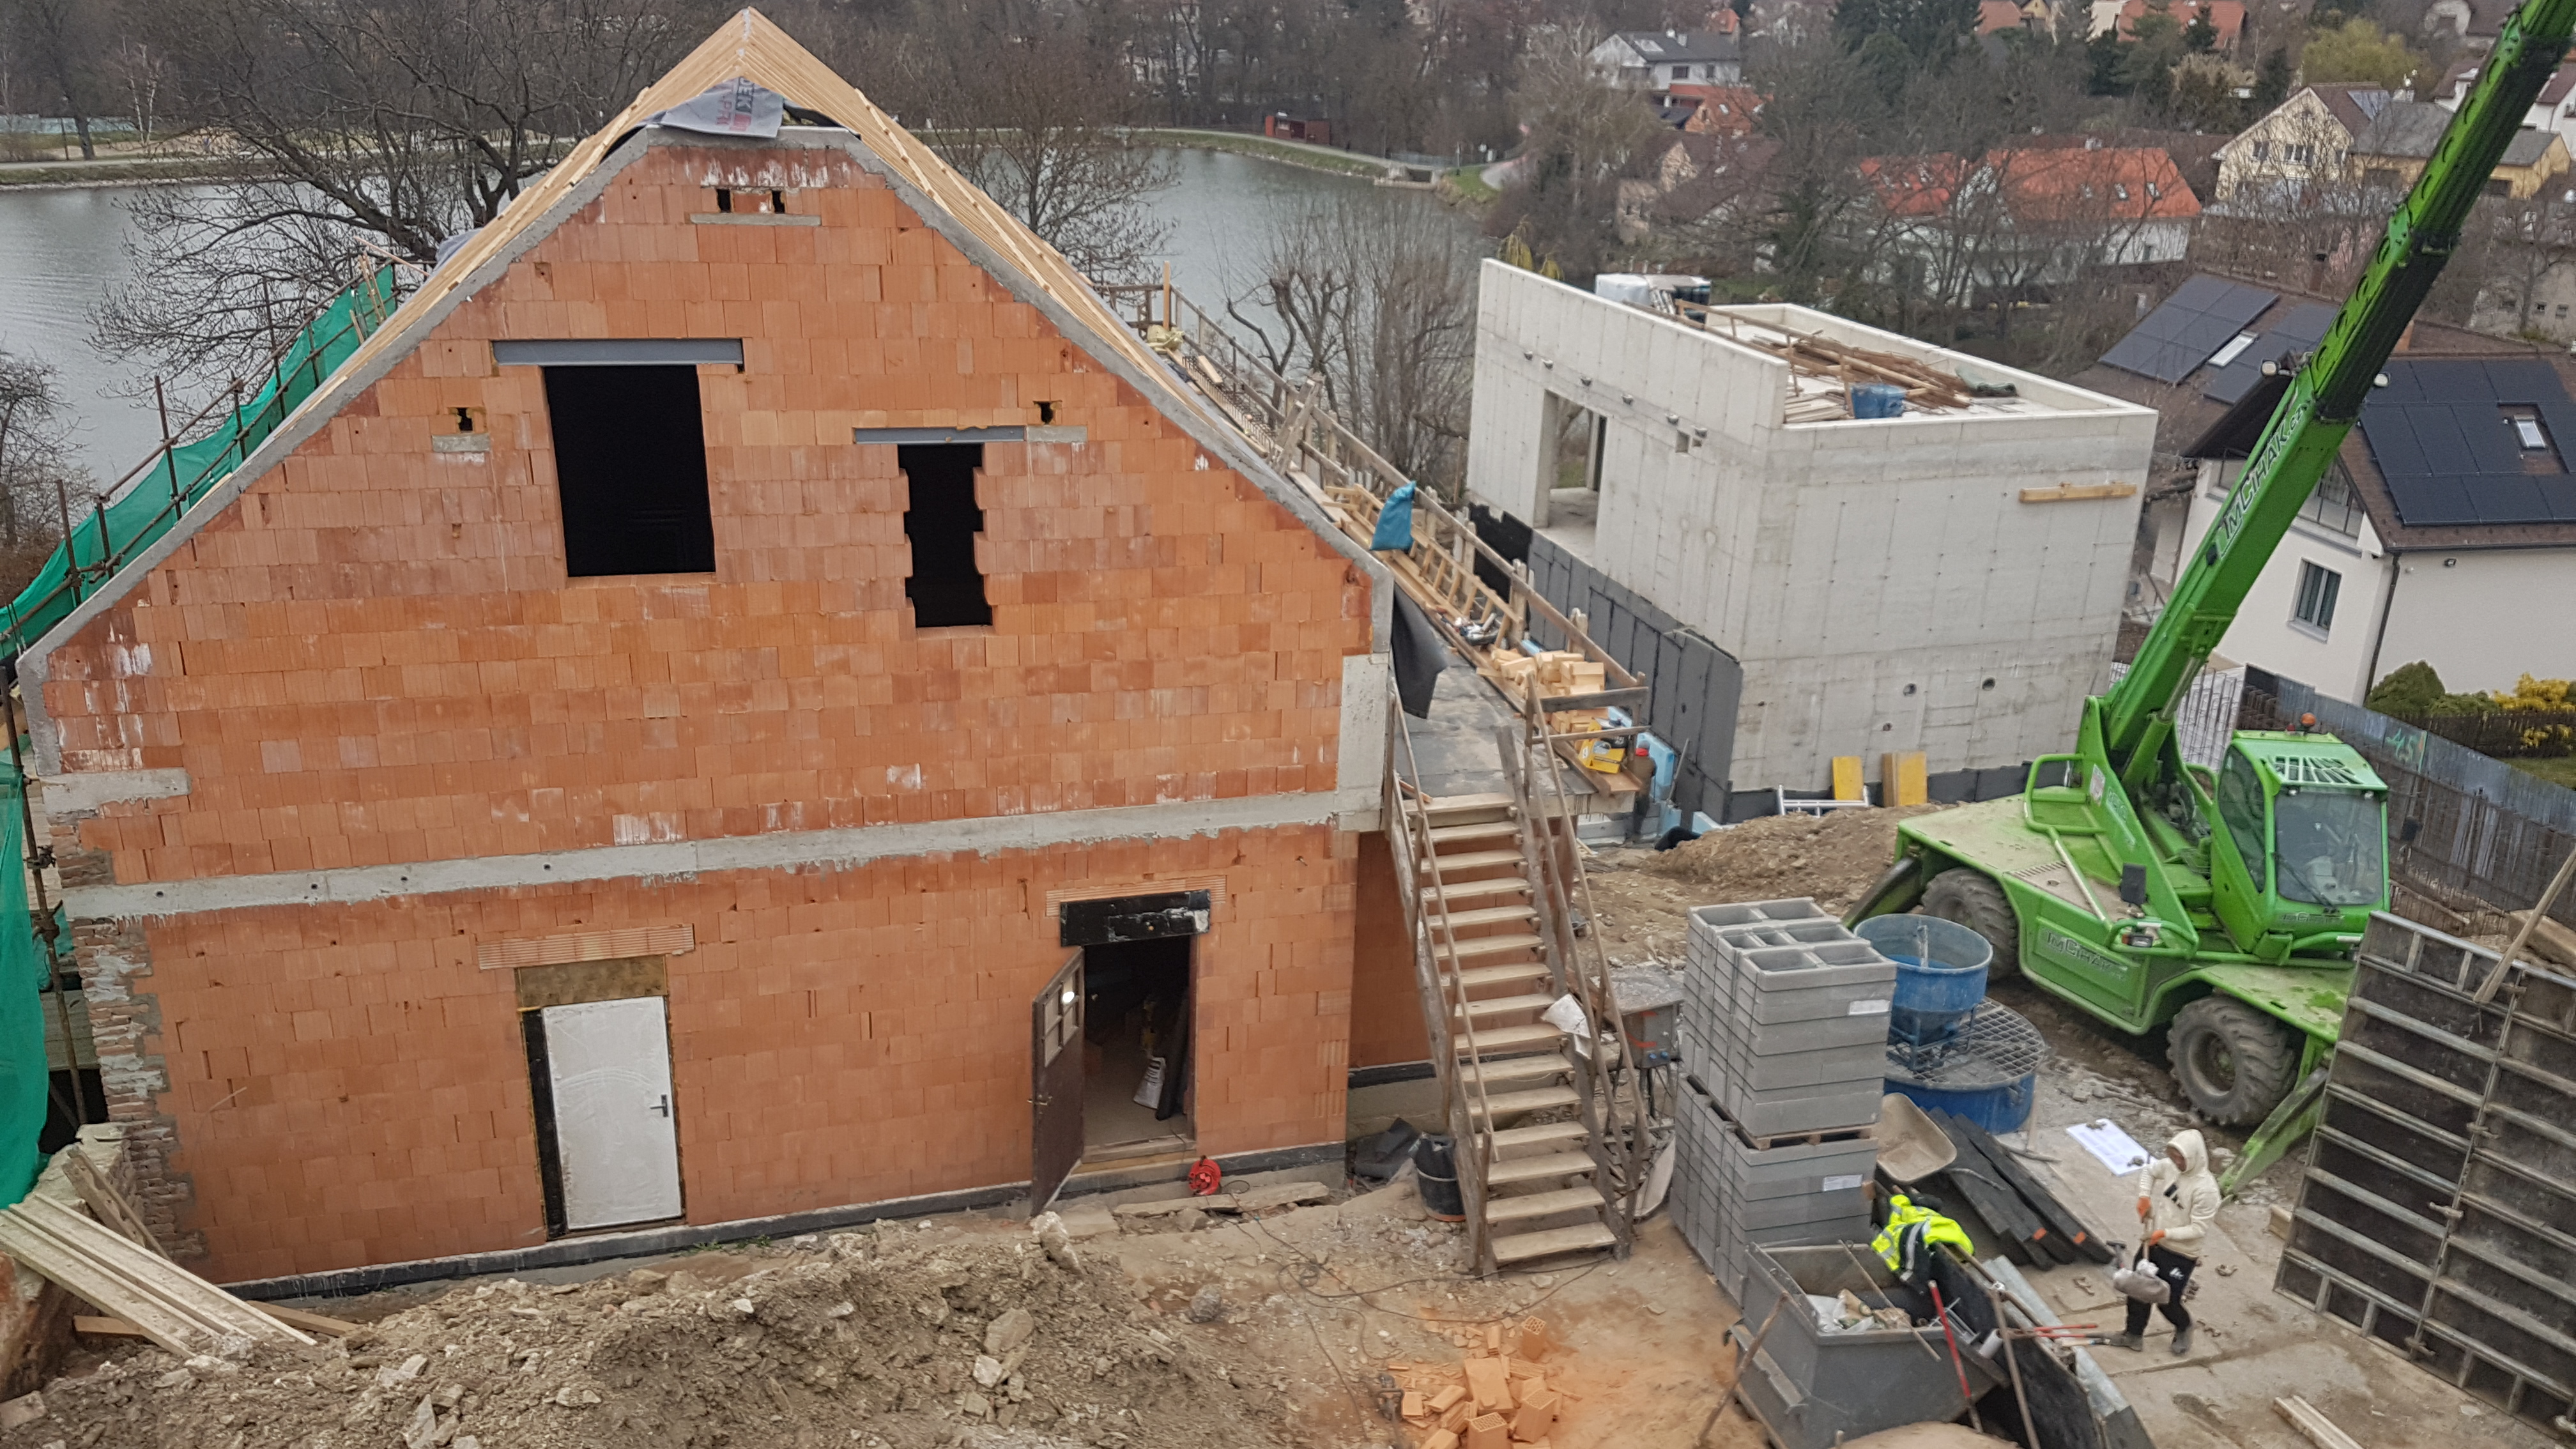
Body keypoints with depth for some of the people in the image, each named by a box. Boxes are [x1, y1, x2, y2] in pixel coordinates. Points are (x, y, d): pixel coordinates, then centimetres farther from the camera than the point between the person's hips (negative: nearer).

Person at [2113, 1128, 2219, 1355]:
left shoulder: (2206, 1189, -28)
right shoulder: (2169, 1166, -10)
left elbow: (2198, 1229, -24)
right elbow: (2149, 1173, 14)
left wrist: (2166, 1233, -26)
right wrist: (2144, 1196, -2)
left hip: (2181, 1254, -6)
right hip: (2154, 1243, 6)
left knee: (2168, 1301, 8)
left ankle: (2184, 1329, 41)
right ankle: (2134, 1335, 32)